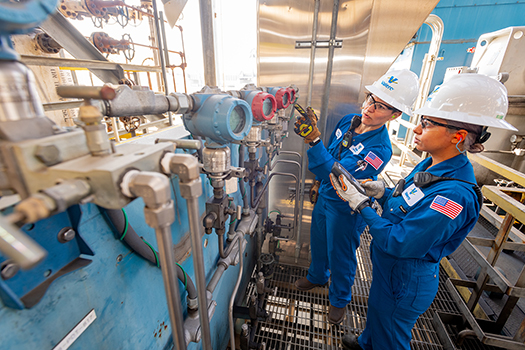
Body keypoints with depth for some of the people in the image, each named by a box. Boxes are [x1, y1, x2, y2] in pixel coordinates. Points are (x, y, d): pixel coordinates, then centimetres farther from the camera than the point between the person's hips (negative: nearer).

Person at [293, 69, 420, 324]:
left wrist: (314, 140, -47)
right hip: (325, 196, 7)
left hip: (345, 208, -6)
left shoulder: (379, 149, -28)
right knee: (318, 241, 25)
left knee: (340, 255, 15)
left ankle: (339, 299, 45)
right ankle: (317, 276, 55)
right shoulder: (348, 121, -6)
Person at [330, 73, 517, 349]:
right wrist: (382, 192, -10)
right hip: (387, 267, 9)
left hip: (404, 282, -8)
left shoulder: (455, 194, -34)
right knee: (376, 310, 35)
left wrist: (360, 204, -26)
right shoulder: (430, 166, -5)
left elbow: (399, 243, -31)